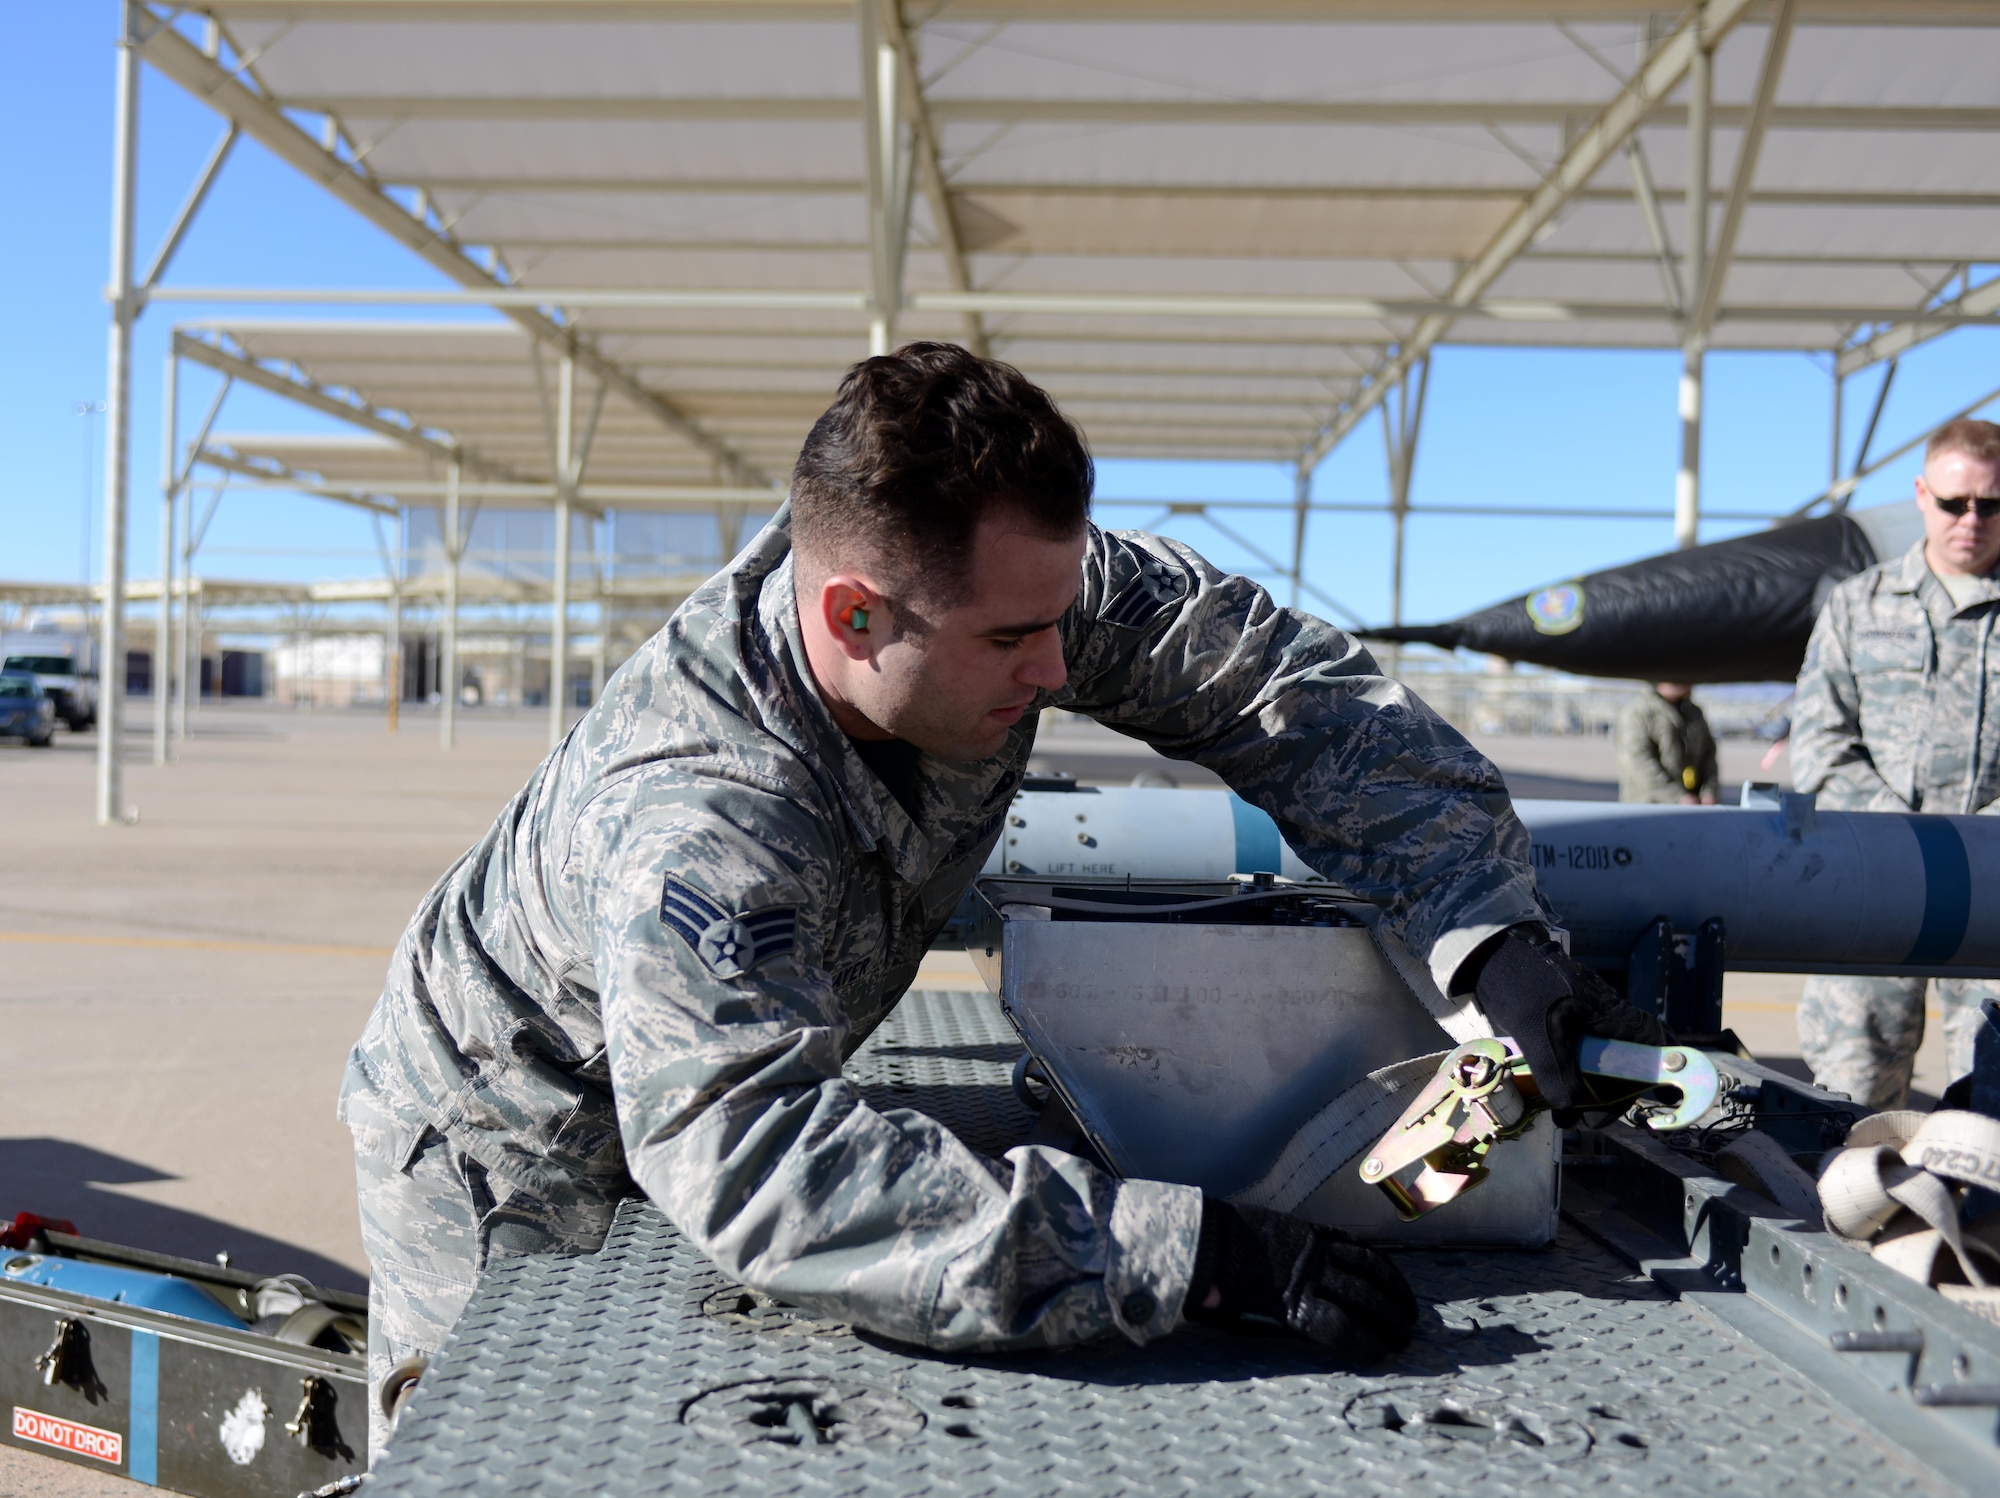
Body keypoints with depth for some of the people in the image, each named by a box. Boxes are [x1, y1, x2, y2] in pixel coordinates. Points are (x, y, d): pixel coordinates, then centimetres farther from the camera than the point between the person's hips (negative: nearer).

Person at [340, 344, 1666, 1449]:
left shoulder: (1005, 580, -26)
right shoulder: (693, 817, -44)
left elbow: (1279, 677, -20)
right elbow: (755, 1164, -55)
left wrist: (1495, 936, -31)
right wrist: (1203, 1258, -58)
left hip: (705, 1109, 6)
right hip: (506, 1166, -5)